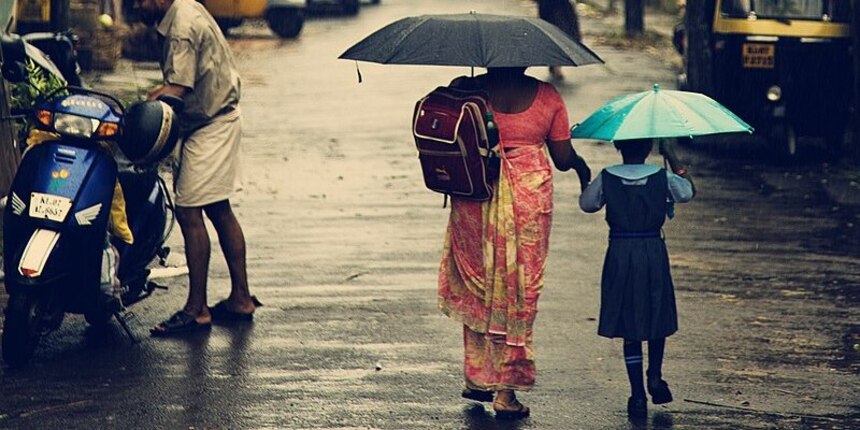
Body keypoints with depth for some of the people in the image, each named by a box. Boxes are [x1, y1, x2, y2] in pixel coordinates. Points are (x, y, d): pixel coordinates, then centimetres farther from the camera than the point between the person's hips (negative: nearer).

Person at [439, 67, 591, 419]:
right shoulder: (547, 97, -1)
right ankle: (506, 390, 6)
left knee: (475, 285, 17)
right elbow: (563, 159, 4)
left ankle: (476, 377, 18)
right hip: (529, 198, -1)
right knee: (519, 291, 6)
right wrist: (580, 165, 25)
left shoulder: (465, 89, -3)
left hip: (474, 198, 1)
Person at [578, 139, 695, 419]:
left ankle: (638, 395, 2)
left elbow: (586, 204, 7)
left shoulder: (606, 179, -7)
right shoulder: (663, 178, -5)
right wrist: (671, 157, 20)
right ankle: (655, 377, 12)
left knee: (629, 326, 5)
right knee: (656, 318, 21)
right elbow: (688, 192, 13)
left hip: (619, 255, 0)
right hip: (654, 252, 0)